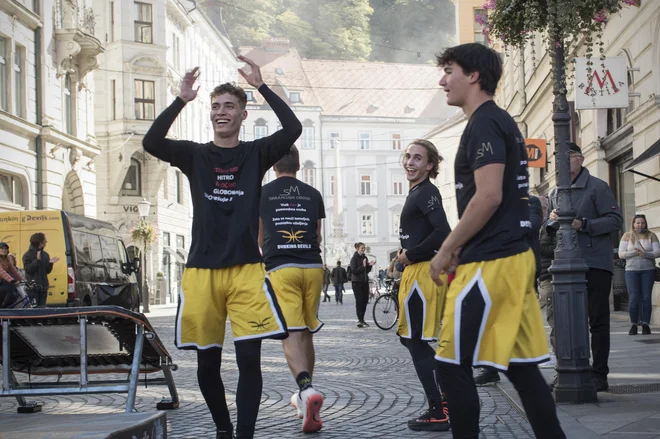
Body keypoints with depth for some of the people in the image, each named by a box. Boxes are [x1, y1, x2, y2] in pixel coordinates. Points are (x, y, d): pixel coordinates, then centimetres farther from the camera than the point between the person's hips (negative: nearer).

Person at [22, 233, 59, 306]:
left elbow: (48, 271, 12)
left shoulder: (45, 255, 13)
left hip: (43, 288, 6)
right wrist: (37, 260, -22)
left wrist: (50, 263, -7)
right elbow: (28, 269, -16)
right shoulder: (28, 255, -4)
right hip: (32, 288, -6)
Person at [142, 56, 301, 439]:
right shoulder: (195, 155, 7)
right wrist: (181, 101, -19)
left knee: (249, 359, -10)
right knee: (207, 362, 8)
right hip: (202, 270, 2)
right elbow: (151, 142, -11)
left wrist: (262, 87, -13)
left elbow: (293, 128, -11)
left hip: (247, 269, -1)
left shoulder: (256, 153, 6)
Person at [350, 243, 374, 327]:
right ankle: (360, 320, -9)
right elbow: (354, 271, -16)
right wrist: (363, 266, -23)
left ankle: (362, 319, 15)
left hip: (365, 281, 7)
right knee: (359, 300, -10)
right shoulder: (354, 258, -8)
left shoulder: (365, 257, 12)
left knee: (365, 300, 6)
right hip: (357, 282, -7)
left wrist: (370, 265, -2)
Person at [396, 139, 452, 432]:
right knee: (409, 338, 16)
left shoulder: (426, 192, -13)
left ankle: (438, 414, -2)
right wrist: (409, 257, 8)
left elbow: (442, 233, -24)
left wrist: (409, 256, -15)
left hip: (423, 272, -10)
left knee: (417, 342, -6)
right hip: (416, 271, 10)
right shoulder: (417, 193, 18)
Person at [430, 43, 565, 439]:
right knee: (522, 364, 9)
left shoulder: (484, 124, -11)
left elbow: (488, 197, -20)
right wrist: (460, 248, 21)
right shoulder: (503, 123, 20)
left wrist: (446, 250, -11)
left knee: (452, 365, -5)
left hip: (491, 262, -10)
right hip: (514, 256, 10)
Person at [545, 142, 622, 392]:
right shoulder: (556, 193, 16)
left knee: (598, 321, -1)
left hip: (596, 265, -6)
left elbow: (615, 220, -11)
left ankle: (599, 374, 3)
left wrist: (583, 224, -20)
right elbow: (549, 230, 22)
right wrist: (552, 221, -2)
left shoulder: (596, 187, -4)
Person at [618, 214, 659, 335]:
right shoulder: (627, 236, 5)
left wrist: (645, 254, -19)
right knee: (633, 298, -7)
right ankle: (634, 325, 0)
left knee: (646, 298, -4)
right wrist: (634, 253, -16)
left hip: (648, 270, 0)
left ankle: (646, 324, 0)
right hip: (631, 270, 0)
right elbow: (621, 254, -1)